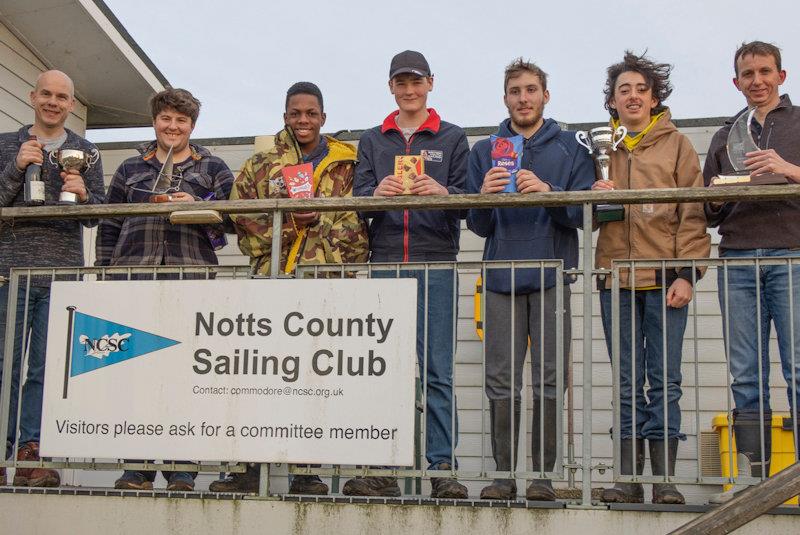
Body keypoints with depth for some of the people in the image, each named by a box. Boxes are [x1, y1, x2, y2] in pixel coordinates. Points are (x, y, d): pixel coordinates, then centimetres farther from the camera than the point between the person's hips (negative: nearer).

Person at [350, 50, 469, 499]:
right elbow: (359, 200, 8)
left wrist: (443, 192, -19)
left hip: (436, 264, -2)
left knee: (437, 371, -4)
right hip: (385, 262, 2)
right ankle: (384, 472, 5)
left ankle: (442, 467, 0)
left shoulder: (452, 138, 12)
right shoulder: (373, 141, 18)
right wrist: (377, 192, -15)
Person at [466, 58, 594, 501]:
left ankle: (543, 474, 3)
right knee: (501, 381, 0)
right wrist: (483, 196, -9)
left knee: (548, 379, -3)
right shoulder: (484, 151, 17)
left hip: (552, 277, -1)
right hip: (501, 277, 2)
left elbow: (584, 212, 0)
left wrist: (548, 192, -17)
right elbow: (478, 226, 12)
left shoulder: (569, 148, 11)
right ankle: (503, 474, 5)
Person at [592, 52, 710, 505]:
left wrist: (687, 273, -8)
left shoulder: (676, 144, 6)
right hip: (617, 276, 3)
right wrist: (595, 198, -4)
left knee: (665, 381, -1)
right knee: (628, 383, 6)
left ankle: (665, 479, 4)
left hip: (665, 276, -2)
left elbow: (694, 214, 1)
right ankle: (629, 478, 11)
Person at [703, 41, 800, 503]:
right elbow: (710, 214, 21)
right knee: (746, 377, 2)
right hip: (737, 261, 3)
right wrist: (717, 199, 0)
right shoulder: (725, 136, 22)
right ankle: (753, 477, 5)